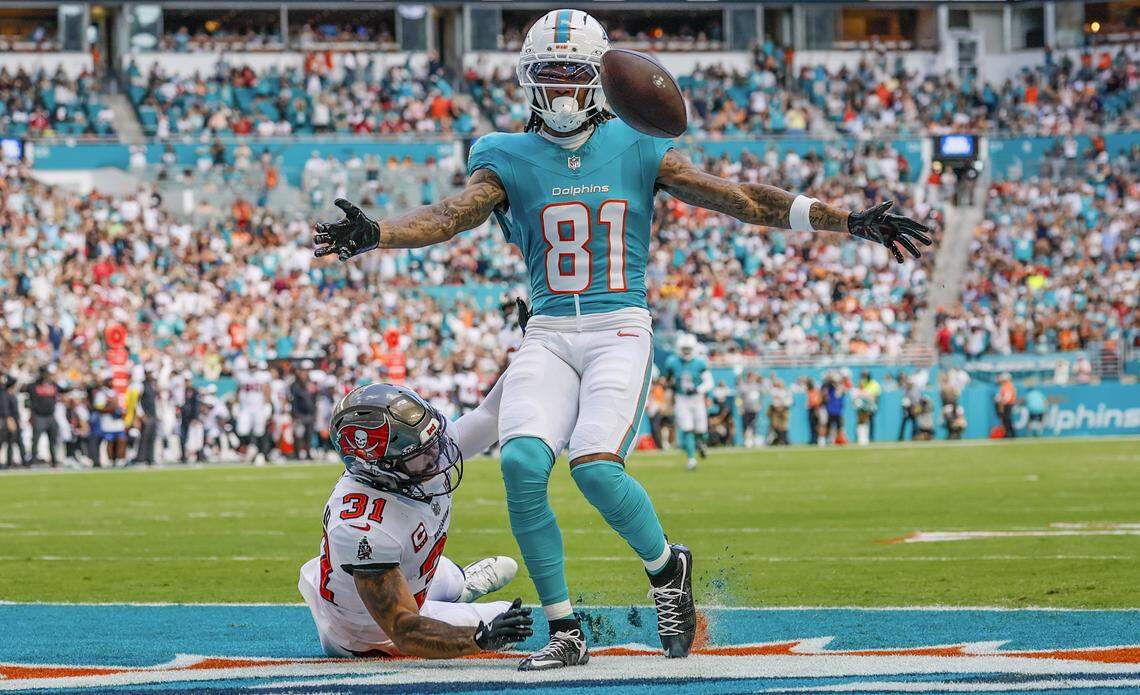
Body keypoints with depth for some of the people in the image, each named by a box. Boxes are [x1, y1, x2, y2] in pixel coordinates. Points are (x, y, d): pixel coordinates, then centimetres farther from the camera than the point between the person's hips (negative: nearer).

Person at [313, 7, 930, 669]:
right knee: (522, 463, -22)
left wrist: (849, 221, -4)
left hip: (621, 328, -2)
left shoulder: (637, 147, 6)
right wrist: (374, 234, -30)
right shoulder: (512, 159, 7)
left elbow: (736, 196, 3)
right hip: (548, 336, 2)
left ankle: (667, 566, 7)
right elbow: (454, 214, -9)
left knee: (594, 465, -25)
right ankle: (565, 632, -7)